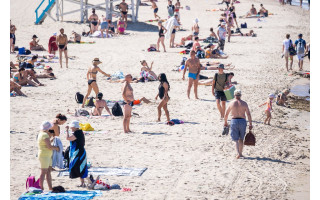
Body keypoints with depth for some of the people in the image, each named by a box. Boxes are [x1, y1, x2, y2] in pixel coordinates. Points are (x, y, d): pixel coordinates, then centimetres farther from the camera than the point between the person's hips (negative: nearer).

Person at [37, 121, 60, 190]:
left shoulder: (41, 134, 13)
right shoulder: (45, 135, -17)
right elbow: (49, 147, -21)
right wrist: (57, 148, -4)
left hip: (48, 156, 10)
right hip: (44, 156, -10)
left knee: (49, 172, 11)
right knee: (44, 172, -7)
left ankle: (50, 188, 13)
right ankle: (41, 188, -6)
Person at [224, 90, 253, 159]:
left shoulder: (231, 103, 2)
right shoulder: (244, 103, 1)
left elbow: (226, 114, 10)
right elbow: (248, 114, -4)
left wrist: (225, 122, 25)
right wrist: (250, 124, 0)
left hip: (234, 121, -1)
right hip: (242, 121, 1)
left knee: (236, 139, 2)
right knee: (241, 139, 17)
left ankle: (238, 153, -17)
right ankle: (240, 153, 22)